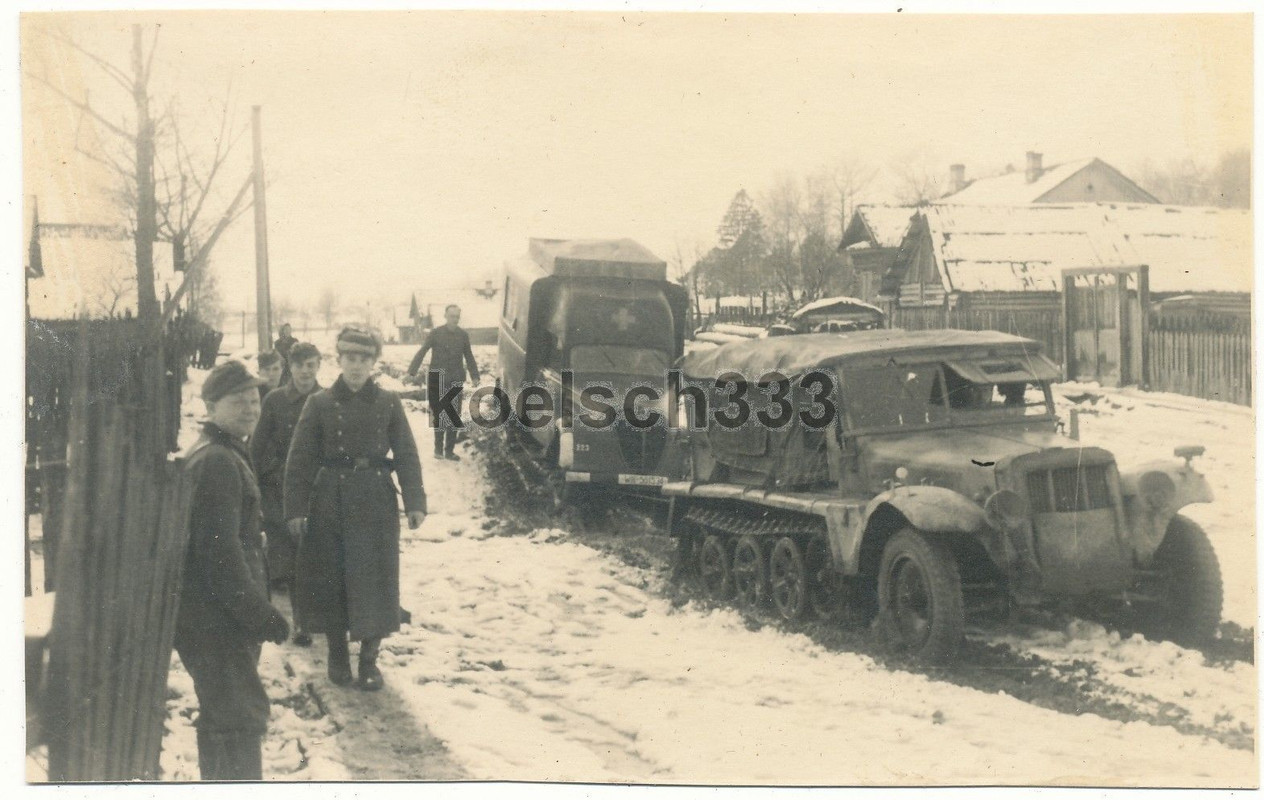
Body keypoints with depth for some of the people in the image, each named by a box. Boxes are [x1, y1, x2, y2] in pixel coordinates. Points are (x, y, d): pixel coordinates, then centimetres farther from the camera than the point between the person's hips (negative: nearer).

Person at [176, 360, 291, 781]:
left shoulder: (225, 454, 15)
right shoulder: (216, 461, -17)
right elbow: (219, 550, -23)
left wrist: (255, 607, 20)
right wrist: (260, 613, -20)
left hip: (212, 615, 11)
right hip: (216, 619, -11)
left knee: (221, 716, 20)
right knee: (242, 717, -6)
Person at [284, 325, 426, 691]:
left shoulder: (388, 403, 2)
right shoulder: (320, 403, -1)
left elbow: (407, 455, 2)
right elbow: (299, 459, -1)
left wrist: (415, 501, -7)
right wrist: (295, 508, -7)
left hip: (376, 502, 0)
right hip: (330, 501, 0)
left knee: (375, 579, 3)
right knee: (330, 579, 6)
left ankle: (369, 657, 17)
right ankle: (337, 653, 24)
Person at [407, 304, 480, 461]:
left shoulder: (463, 335, 4)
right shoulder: (436, 333, -4)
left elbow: (469, 357, 13)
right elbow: (422, 352, -5)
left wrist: (474, 376, 9)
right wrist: (412, 371, -14)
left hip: (456, 382, 2)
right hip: (438, 381, -2)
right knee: (439, 415, 1)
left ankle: (449, 451, 11)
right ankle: (438, 448, 12)